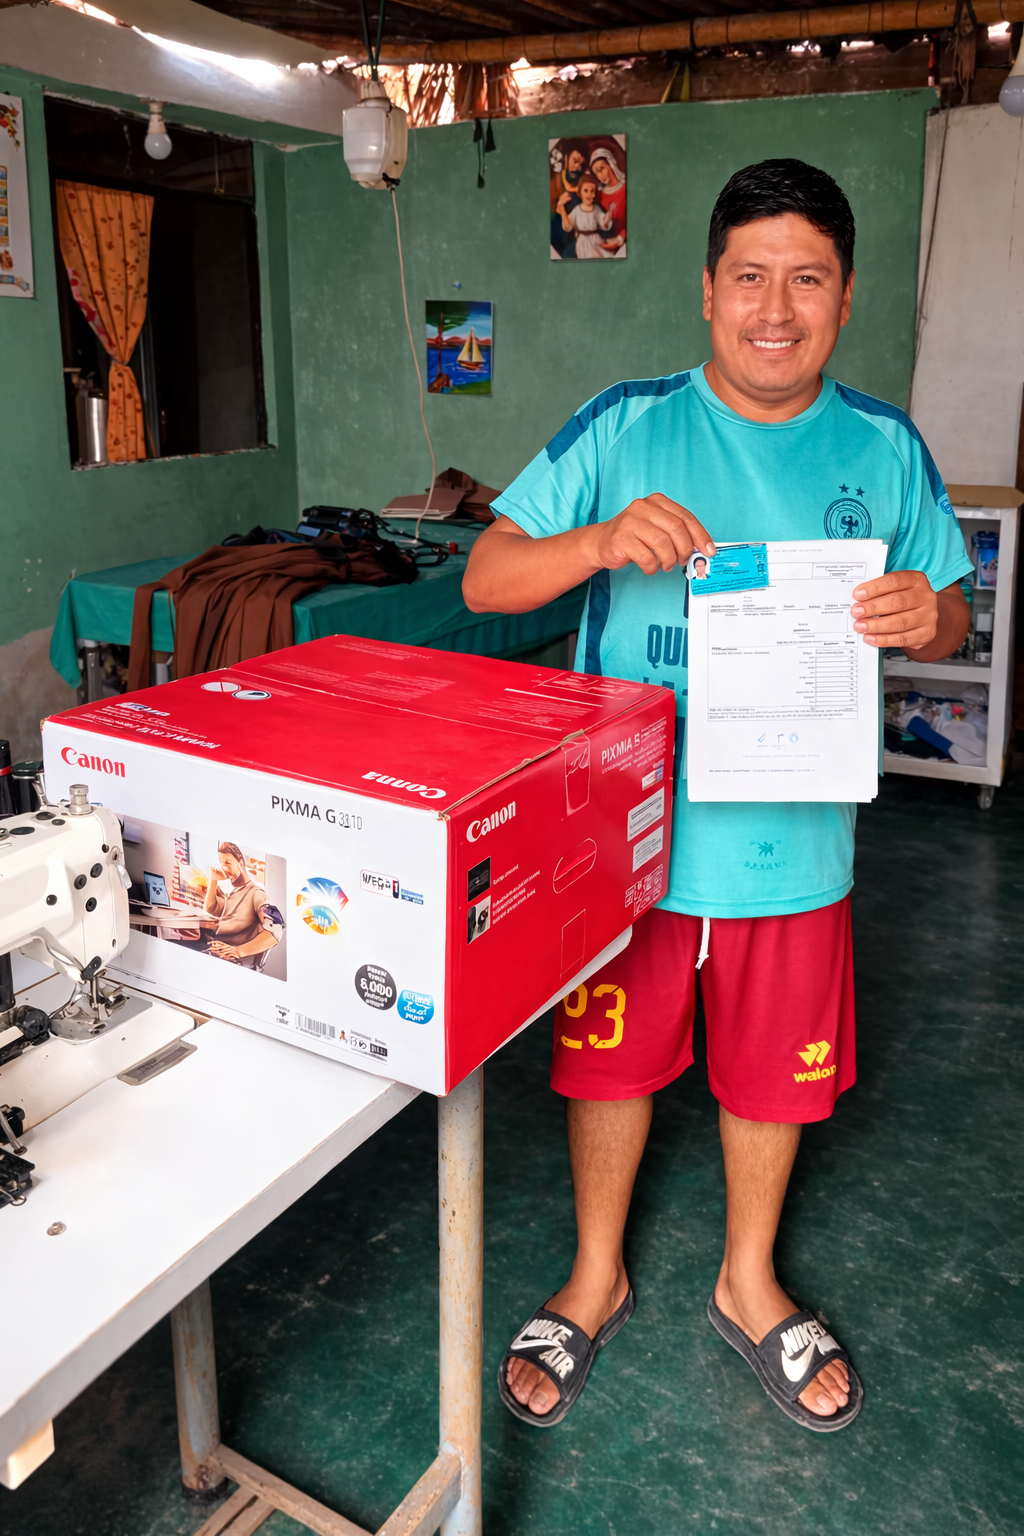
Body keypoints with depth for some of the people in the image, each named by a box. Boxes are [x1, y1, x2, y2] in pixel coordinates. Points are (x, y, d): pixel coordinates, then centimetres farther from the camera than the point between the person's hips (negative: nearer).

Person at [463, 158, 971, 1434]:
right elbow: (484, 578, -8)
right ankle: (597, 1276, 42)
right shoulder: (626, 428, -6)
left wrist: (927, 617, -17)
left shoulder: (883, 449, 0)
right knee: (612, 1051, 14)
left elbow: (947, 617, 8)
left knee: (775, 1068, 17)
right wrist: (601, 540, -27)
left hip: (793, 836, 2)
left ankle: (748, 1281, 45)